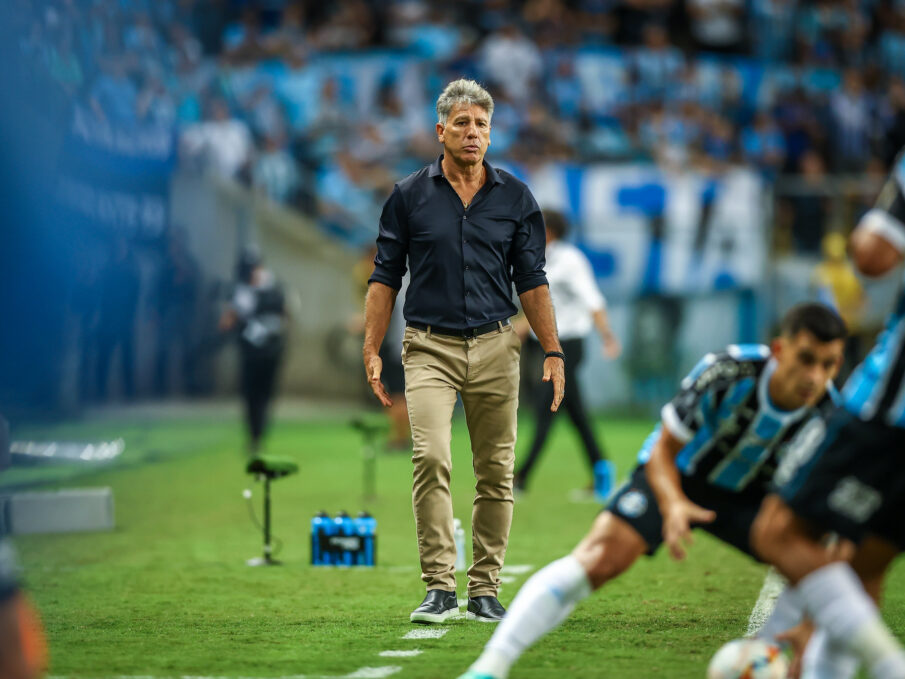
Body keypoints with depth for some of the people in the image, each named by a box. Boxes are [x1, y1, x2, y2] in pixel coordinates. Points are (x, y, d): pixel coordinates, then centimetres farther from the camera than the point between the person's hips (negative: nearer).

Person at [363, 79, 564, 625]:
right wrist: (372, 350, 0)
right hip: (430, 348, -2)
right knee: (431, 458, -18)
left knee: (497, 472, 3)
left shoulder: (516, 198, 5)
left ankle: (486, 590, 12)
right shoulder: (410, 196, 2)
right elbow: (385, 277, 6)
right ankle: (440, 588, -17)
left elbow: (533, 281, 8)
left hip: (495, 347, 2)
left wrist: (553, 352, 1)